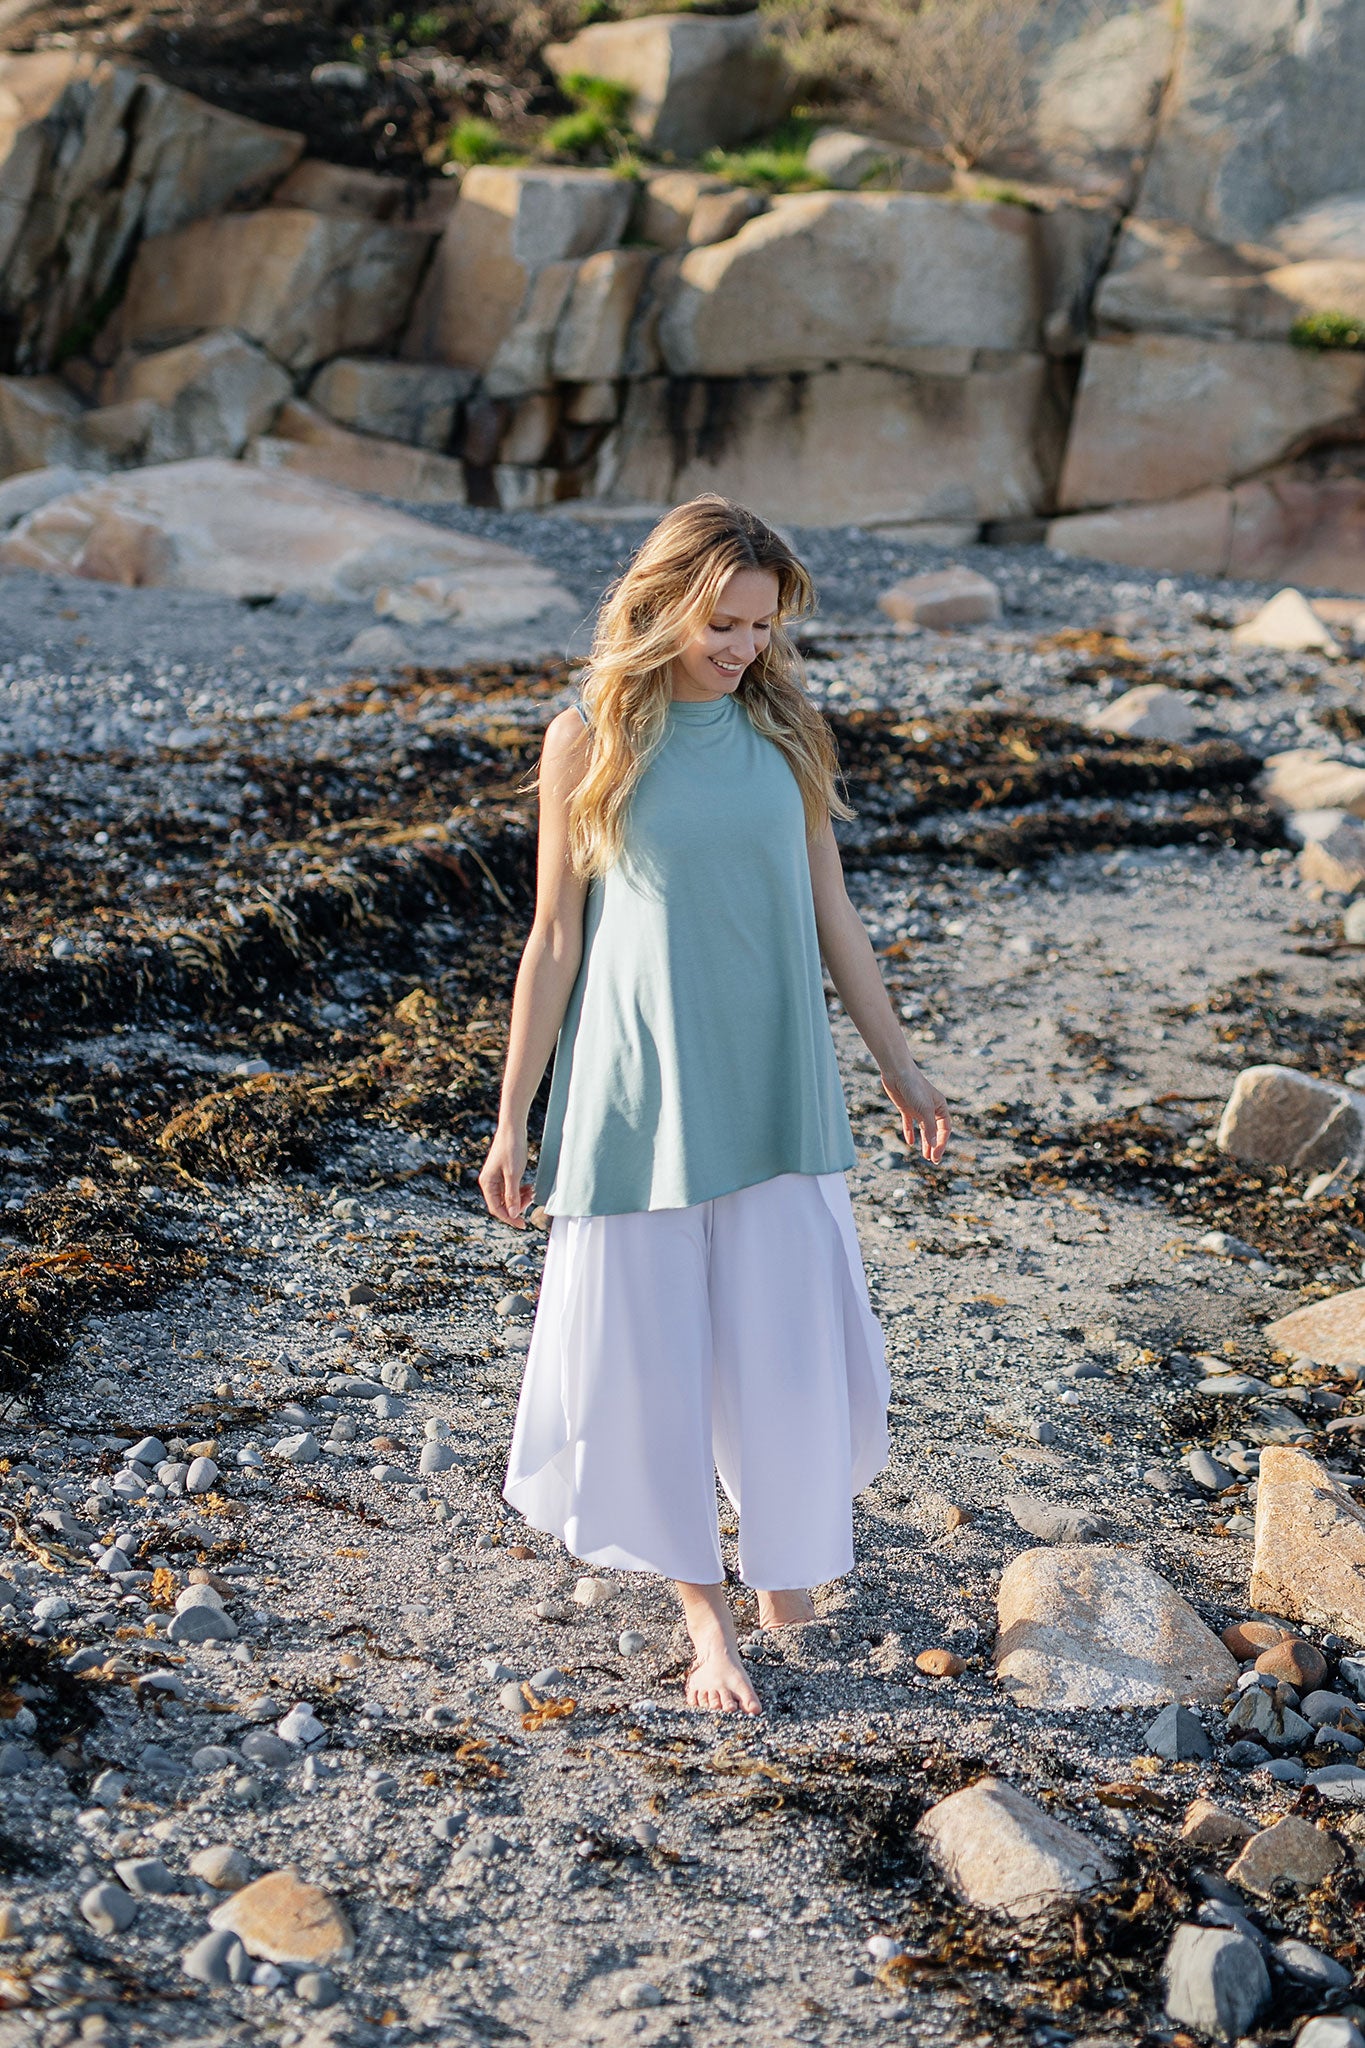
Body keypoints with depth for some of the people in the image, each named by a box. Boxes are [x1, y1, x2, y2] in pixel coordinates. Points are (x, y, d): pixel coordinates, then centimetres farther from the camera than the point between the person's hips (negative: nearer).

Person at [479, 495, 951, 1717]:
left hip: (774, 1090, 2)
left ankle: (786, 1554, 33)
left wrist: (899, 1067, 14)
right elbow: (555, 939, -1)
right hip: (640, 1093, -2)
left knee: (791, 1340, 4)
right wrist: (513, 1121, 0)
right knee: (649, 1350, 5)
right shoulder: (590, 743, -5)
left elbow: (831, 914, 10)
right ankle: (703, 1603, 24)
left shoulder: (785, 732, 2)